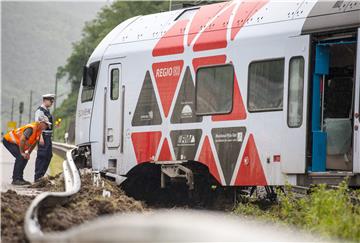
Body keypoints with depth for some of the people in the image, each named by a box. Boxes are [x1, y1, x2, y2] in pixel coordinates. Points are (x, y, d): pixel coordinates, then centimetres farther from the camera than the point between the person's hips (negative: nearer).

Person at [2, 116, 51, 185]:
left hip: (14, 142, 10)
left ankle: (19, 179, 11)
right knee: (20, 157, -21)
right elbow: (22, 140, -36)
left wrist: (28, 153, 8)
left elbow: (34, 142, 14)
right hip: (8, 140, -10)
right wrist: (22, 153, -27)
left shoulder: (39, 130, 1)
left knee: (25, 158, 6)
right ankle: (16, 179, -20)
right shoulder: (31, 128, -30)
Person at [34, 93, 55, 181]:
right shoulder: (40, 111, -11)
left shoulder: (47, 111, 18)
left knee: (48, 156, 11)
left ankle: (41, 175, 17)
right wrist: (41, 137, -25)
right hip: (43, 136, -10)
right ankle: (37, 177, -5)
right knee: (41, 156, -8)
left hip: (48, 137, 10)